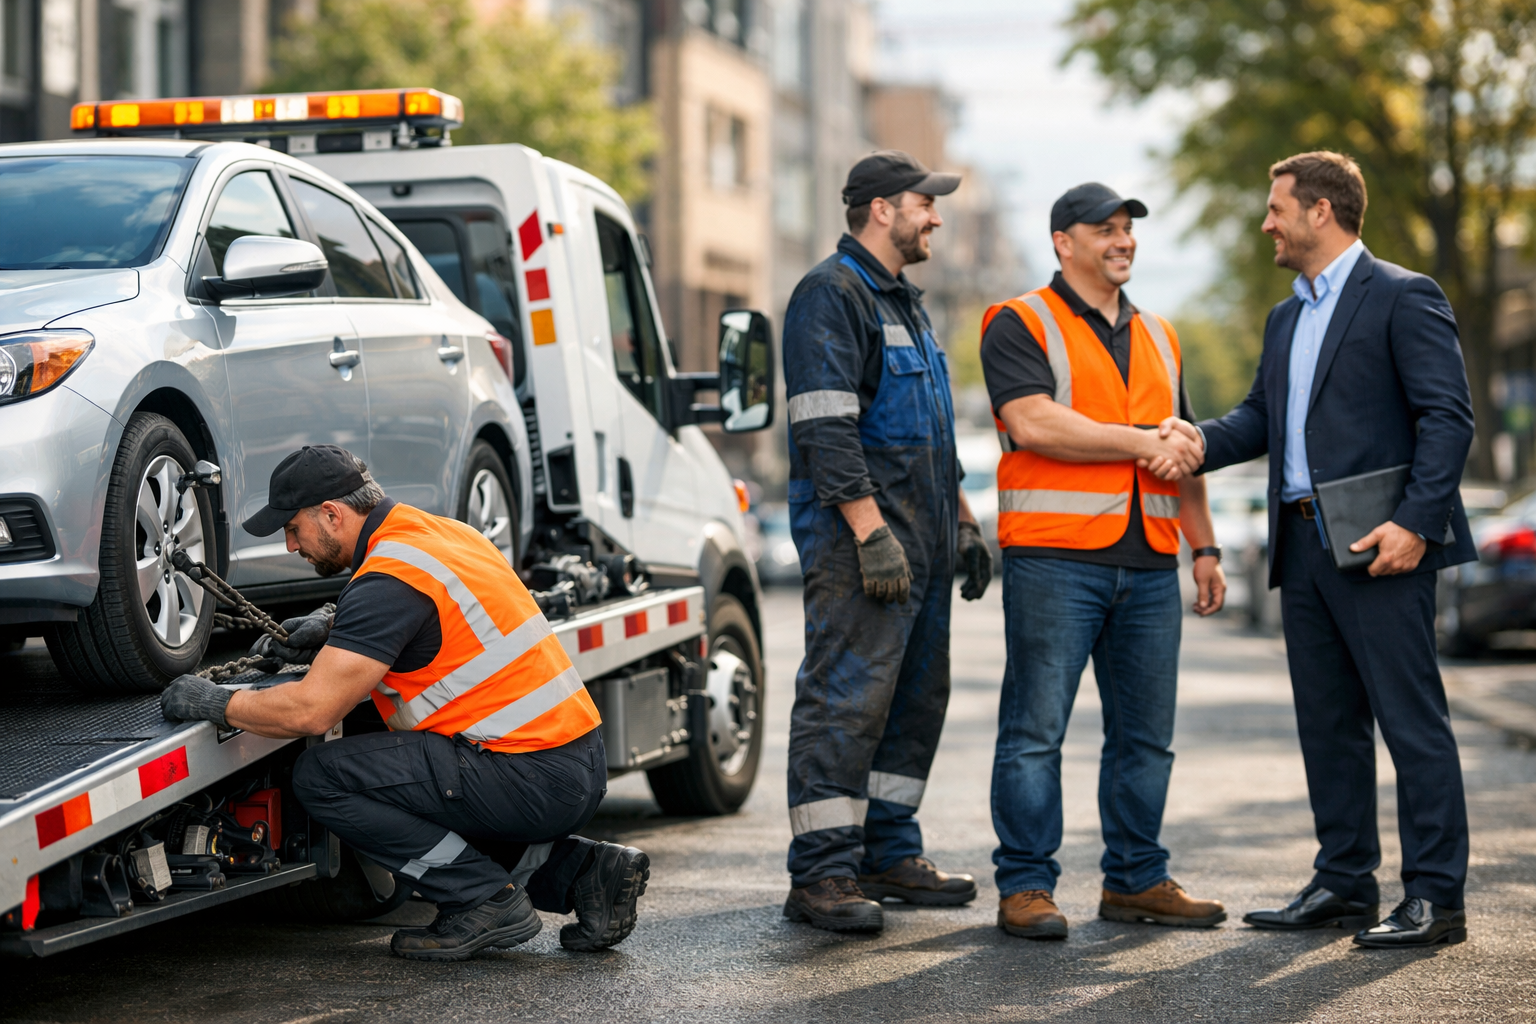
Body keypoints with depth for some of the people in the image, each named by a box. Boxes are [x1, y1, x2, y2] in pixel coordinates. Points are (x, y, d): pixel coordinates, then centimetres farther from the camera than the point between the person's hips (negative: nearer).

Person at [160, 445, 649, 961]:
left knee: (322, 776, -9)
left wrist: (214, 702, -4)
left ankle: (486, 900, -6)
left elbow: (311, 710, -19)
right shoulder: (438, 531, 14)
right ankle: (582, 870, 13)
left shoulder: (387, 579, -15)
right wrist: (331, 641, 18)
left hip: (534, 780, -10)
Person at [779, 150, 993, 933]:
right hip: (860, 539, -10)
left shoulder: (906, 303, 22)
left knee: (917, 697, 12)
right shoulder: (831, 295, -9)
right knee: (846, 699, -10)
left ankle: (889, 853, 20)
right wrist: (873, 531, -23)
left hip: (920, 541, 10)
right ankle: (821, 875, -9)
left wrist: (962, 521, 24)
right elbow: (828, 428, -19)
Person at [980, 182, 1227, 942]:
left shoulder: (1157, 337, 21)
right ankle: (1025, 886, 0)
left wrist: (1205, 546, 19)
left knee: (1145, 732, 8)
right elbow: (1031, 423, -16)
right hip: (1054, 558, -6)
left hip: (1149, 564, 6)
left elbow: (1183, 453, 26)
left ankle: (1135, 879, 18)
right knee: (1036, 729, -5)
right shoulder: (1021, 325, -1)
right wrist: (1143, 442, -13)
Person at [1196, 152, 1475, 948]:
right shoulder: (1286, 318, 21)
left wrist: (1417, 522, -20)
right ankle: (1345, 883, 19)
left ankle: (1435, 897, -2)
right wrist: (1198, 444, -3)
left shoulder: (1404, 297, -5)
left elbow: (1447, 416, -12)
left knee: (1412, 719, -5)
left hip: (1378, 546, -8)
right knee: (1327, 723, 11)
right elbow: (1259, 417, 17)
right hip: (1303, 544, 9)